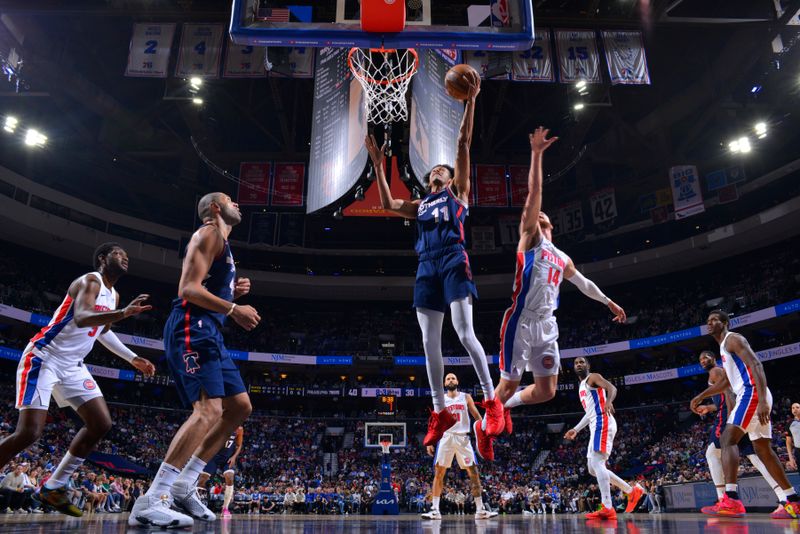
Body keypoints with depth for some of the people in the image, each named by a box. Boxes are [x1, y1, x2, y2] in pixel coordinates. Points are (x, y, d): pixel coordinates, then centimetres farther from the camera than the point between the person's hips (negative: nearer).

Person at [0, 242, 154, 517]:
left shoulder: (114, 296, 12)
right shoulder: (90, 281, -14)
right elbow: (81, 318, -34)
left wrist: (133, 358, 25)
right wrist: (124, 313, -49)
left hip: (72, 365, 9)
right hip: (43, 358, -8)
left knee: (102, 424, -1)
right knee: (29, 432, -17)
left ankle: (53, 487, 9)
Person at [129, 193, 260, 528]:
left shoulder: (222, 243, 27)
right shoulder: (209, 233, -4)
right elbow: (188, 289, -16)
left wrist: (233, 293, 14)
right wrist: (233, 309, -21)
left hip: (208, 333, 11)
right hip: (191, 330, -11)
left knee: (240, 407, 9)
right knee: (209, 410, -22)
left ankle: (184, 485, 12)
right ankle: (150, 502, -22)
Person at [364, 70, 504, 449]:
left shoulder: (457, 192, 16)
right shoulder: (421, 205, 29)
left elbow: (463, 143, 9)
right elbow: (388, 204, 22)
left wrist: (471, 100, 2)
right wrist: (378, 164, 25)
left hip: (453, 261, -5)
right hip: (426, 267, 5)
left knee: (464, 332, -16)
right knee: (429, 341, 0)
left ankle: (492, 402, -6)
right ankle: (440, 413, 7)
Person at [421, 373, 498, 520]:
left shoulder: (466, 397, 8)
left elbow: (477, 416, 6)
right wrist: (429, 441, 1)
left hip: (462, 437, 0)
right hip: (446, 437, 0)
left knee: (473, 472, -2)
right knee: (438, 472, -4)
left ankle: (480, 510, 4)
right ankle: (435, 510, 2)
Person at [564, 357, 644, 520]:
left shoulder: (594, 377, 1)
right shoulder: (582, 386, 28)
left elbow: (612, 388, -18)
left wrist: (608, 401, -40)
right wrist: (575, 429, 32)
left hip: (603, 422, -10)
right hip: (596, 426, 10)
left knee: (597, 463, -19)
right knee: (593, 468, 9)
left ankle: (607, 509, -23)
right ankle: (632, 491, 15)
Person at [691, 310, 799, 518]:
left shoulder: (732, 339, -4)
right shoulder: (725, 346, 26)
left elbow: (756, 365, -18)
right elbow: (726, 382, 35)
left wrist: (762, 400, -28)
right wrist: (701, 396, 31)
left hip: (752, 393, -10)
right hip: (754, 397, 10)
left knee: (728, 440, -18)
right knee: (764, 450, 14)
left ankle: (731, 501, -27)